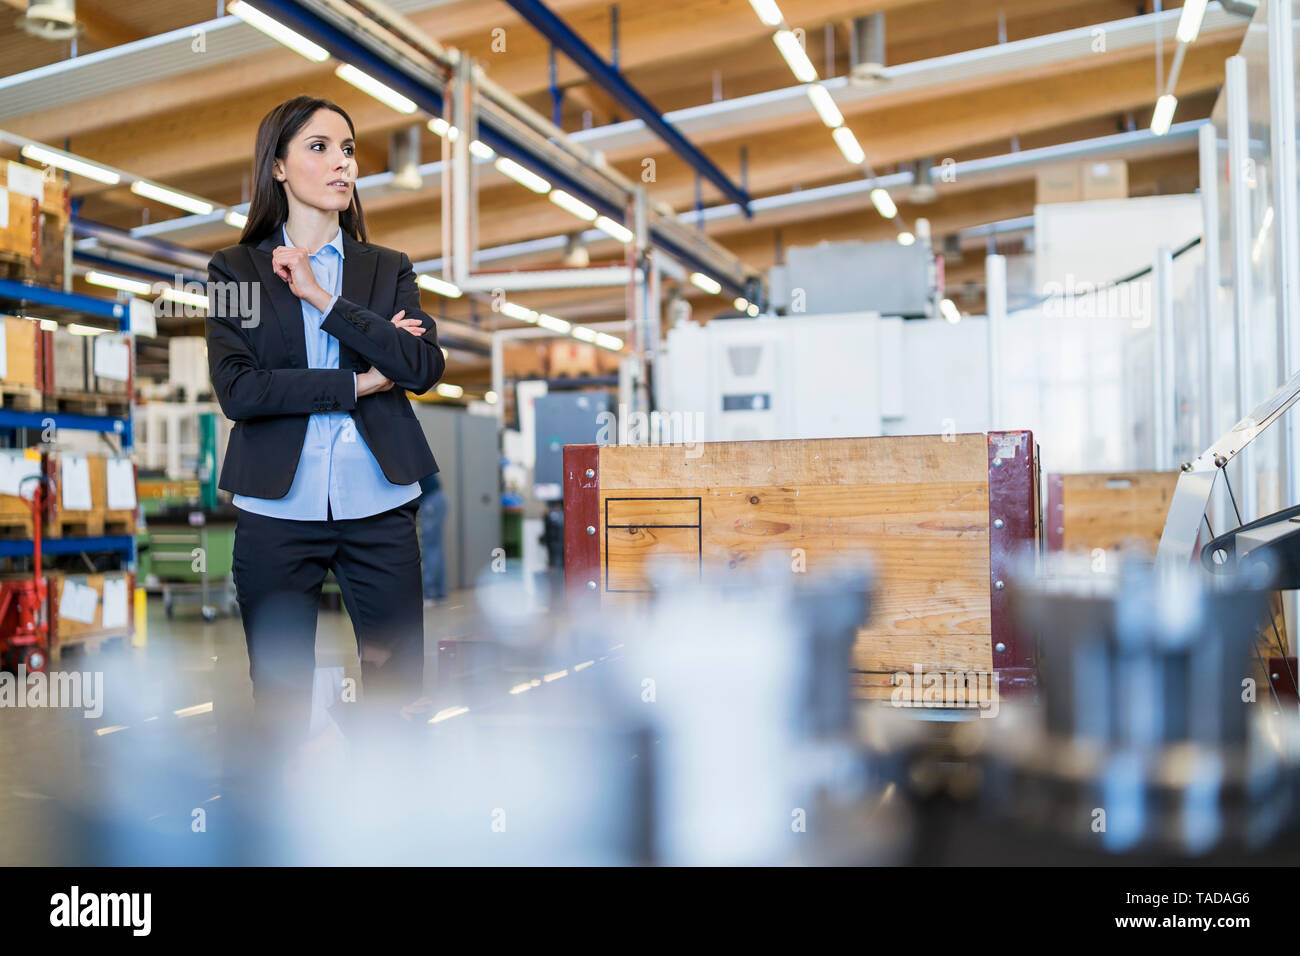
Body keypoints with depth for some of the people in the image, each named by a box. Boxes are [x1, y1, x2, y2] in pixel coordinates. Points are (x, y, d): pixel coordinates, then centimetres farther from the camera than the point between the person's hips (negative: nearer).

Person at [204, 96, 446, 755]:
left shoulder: (389, 270, 12)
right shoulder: (235, 271, 6)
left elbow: (425, 368, -7)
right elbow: (236, 390, -8)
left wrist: (323, 298, -9)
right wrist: (357, 385, -10)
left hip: (378, 503, 2)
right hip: (278, 507, -1)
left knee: (398, 676, 4)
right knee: (280, 688, 7)